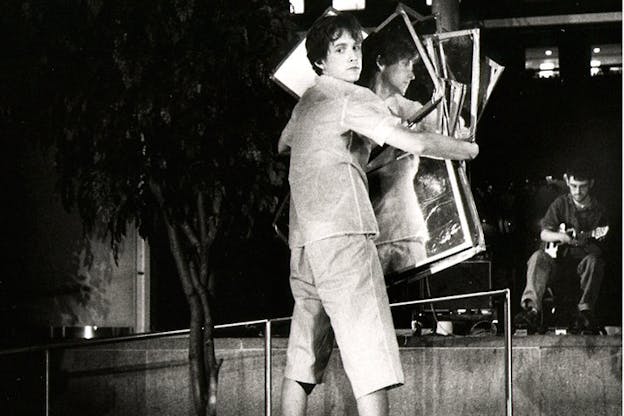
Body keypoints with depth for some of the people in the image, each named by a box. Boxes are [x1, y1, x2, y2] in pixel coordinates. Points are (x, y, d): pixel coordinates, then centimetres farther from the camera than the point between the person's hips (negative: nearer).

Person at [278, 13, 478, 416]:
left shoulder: (305, 104, 21)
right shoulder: (353, 97, -3)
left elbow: (284, 145, 44)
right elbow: (414, 143, -10)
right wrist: (467, 149, 5)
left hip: (303, 244, 9)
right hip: (343, 236, -9)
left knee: (302, 362, 9)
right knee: (372, 359, -13)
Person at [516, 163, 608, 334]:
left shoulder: (597, 210, 4)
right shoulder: (561, 204, 6)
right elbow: (544, 234, 4)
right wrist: (560, 237, -17)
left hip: (582, 256, -1)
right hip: (557, 256, 1)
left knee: (594, 261, -34)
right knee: (538, 258, -29)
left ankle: (585, 312, -38)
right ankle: (532, 309, -44)